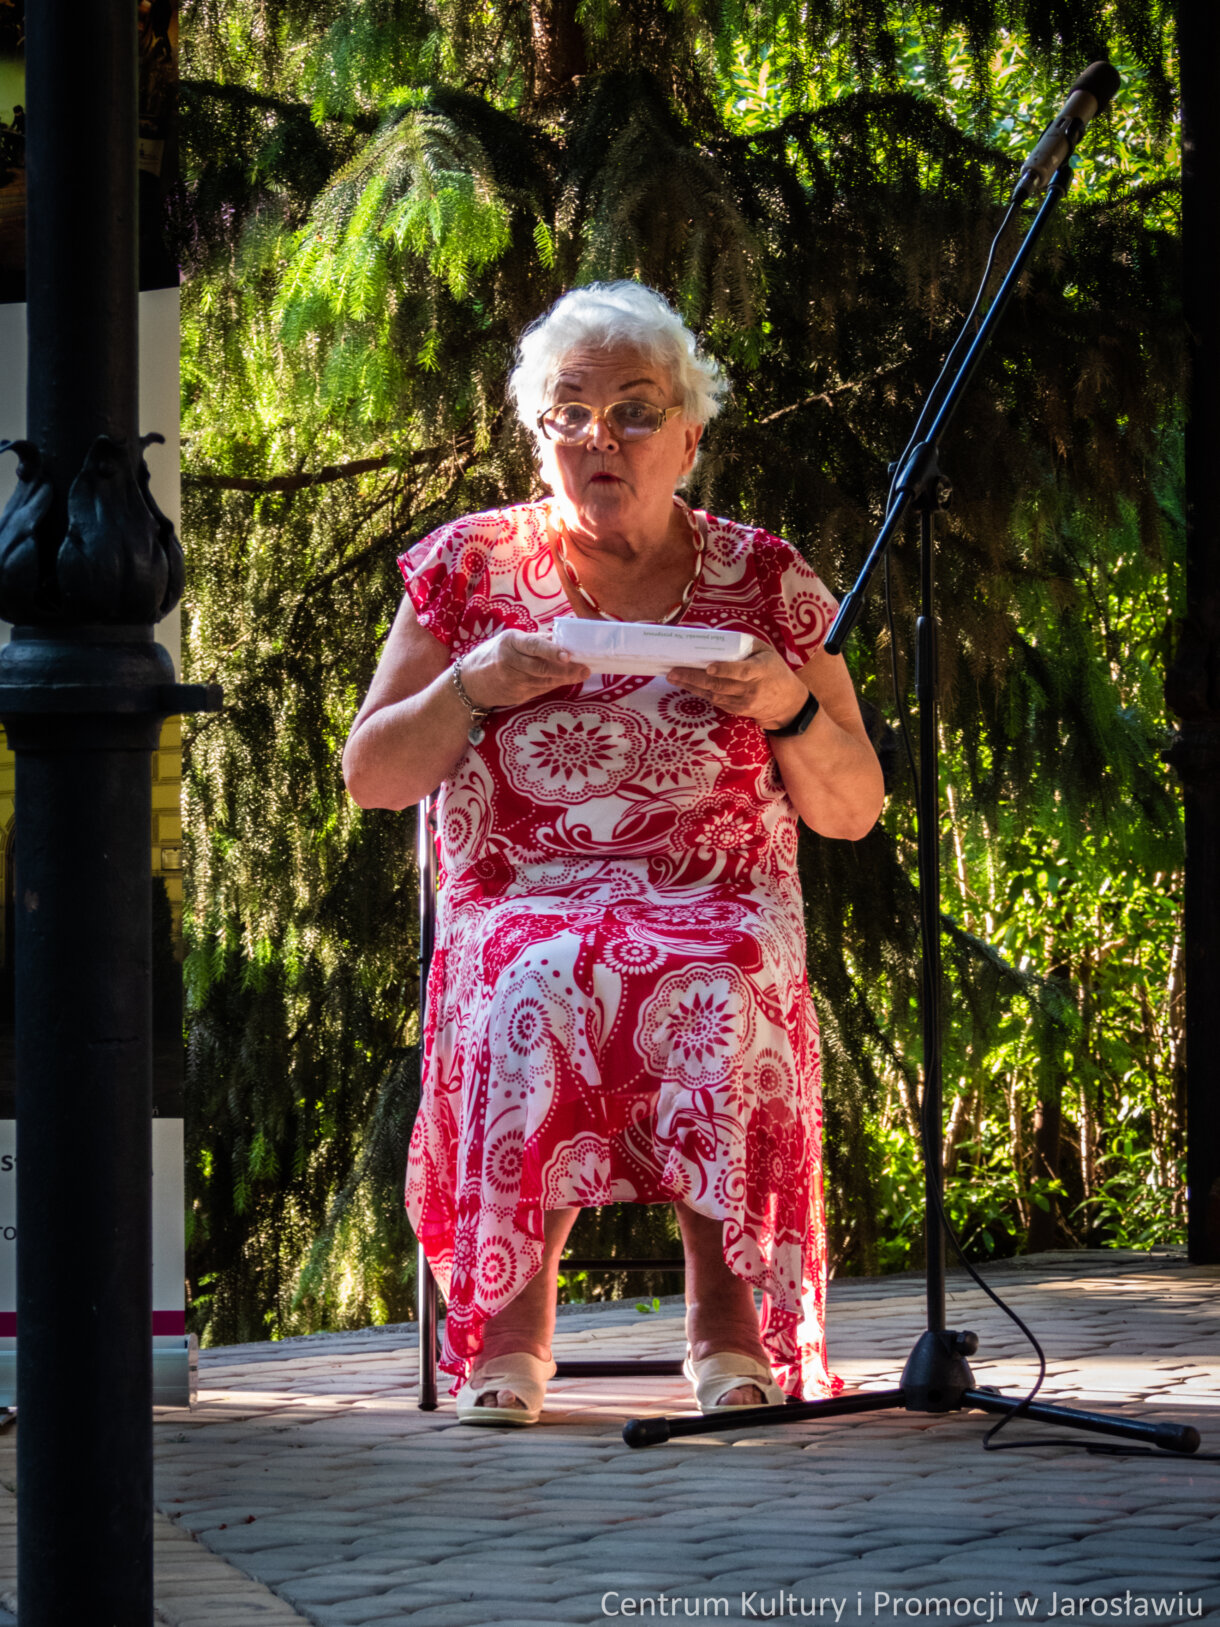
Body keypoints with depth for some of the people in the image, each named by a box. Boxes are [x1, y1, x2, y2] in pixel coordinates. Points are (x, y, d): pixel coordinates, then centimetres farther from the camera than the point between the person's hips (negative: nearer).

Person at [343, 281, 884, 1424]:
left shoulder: (767, 583, 10)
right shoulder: (470, 567, 10)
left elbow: (853, 814, 10)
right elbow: (369, 777, 10)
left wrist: (790, 707, -10)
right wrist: (471, 687, -8)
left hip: (723, 909, 0)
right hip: (519, 902, 0)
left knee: (717, 989, -36)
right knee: (538, 988, -36)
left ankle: (729, 1310, -33)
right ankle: (513, 1318, -36)